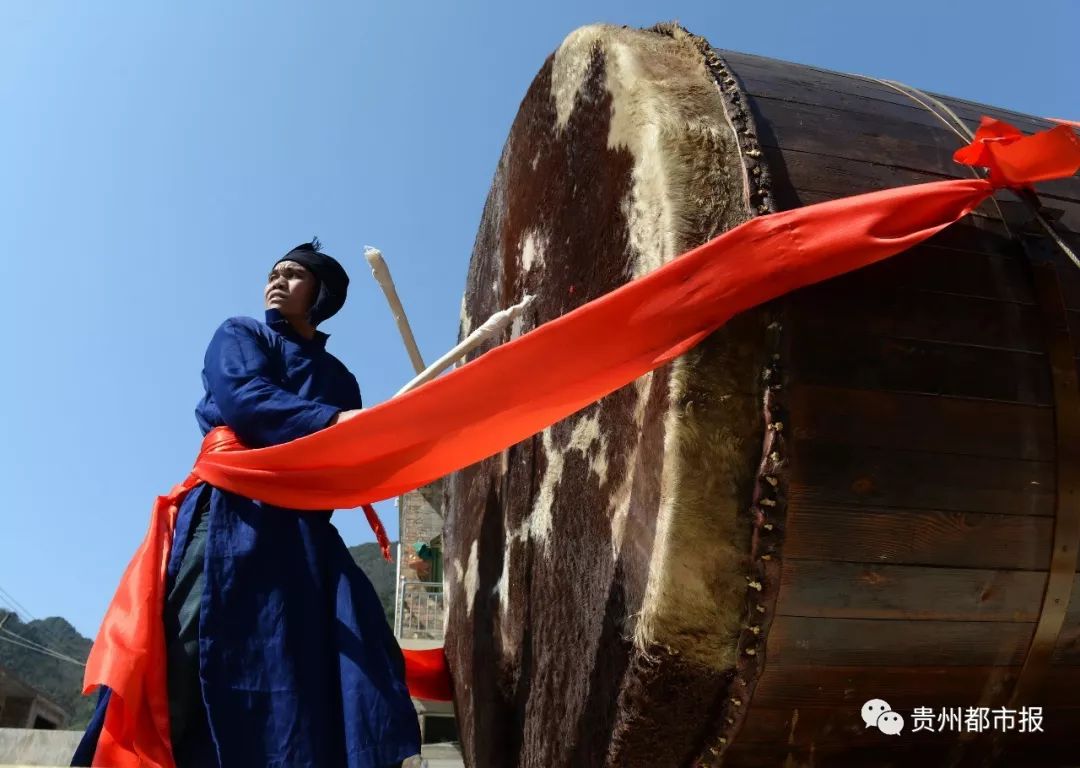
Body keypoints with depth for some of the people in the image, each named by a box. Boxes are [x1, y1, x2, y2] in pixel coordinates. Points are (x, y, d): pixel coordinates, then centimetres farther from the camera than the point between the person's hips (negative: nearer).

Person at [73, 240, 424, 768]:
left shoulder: (339, 379, 28)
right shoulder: (240, 336, 17)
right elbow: (243, 399, -7)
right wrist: (333, 422, -19)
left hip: (306, 528, 4)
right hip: (235, 511, -4)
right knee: (181, 660, -16)